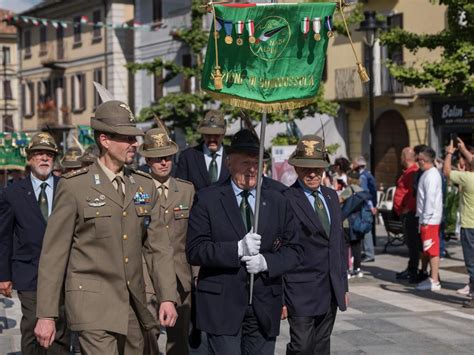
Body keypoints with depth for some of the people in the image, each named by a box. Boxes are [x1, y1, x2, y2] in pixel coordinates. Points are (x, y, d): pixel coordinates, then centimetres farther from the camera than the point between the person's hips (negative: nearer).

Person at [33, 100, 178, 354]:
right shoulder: (74, 186, -5)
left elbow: (157, 247, 11)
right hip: (93, 304, -5)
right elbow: (53, 254, -4)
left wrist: (167, 297, -1)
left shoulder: (145, 186, 10)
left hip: (133, 305, 5)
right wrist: (46, 315, -7)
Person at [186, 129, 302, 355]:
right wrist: (237, 249, -19)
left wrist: (266, 262, -12)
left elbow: (294, 251, 8)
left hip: (264, 308, 3)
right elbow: (194, 251, -7)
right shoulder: (207, 200, 1)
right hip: (222, 304, -3)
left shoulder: (278, 202, 11)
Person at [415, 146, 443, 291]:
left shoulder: (431, 175, -15)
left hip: (430, 219, -10)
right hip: (426, 218, 10)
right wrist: (422, 218, 18)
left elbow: (430, 198, -20)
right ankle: (432, 278, 20)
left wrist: (426, 219, -20)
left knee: (432, 250, -7)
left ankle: (434, 281, -5)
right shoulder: (427, 174, 15)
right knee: (428, 250, 14)